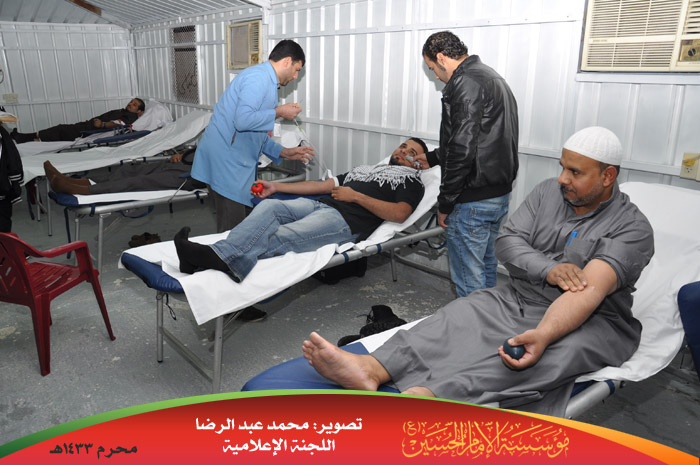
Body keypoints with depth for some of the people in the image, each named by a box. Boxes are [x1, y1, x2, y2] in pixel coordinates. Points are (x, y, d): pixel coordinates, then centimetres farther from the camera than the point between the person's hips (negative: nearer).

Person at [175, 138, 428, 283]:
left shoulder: (410, 181, 14)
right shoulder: (365, 169, 34)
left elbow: (400, 214, -8)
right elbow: (321, 185, 28)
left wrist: (355, 196, -6)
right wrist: (275, 187, 19)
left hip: (346, 220, -6)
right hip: (321, 205, 6)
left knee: (282, 237, -30)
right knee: (269, 206, -21)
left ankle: (221, 259, -46)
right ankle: (214, 256, -37)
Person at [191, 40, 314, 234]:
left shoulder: (266, 81, 21)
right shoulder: (259, 77, -13)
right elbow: (243, 120, -26)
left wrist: (283, 152, 17)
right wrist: (278, 112, -13)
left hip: (237, 161, 10)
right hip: (225, 160, -10)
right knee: (232, 228, -8)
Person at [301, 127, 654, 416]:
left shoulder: (633, 229, -10)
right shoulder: (549, 192, 7)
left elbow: (590, 290, -26)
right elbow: (507, 241, -1)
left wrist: (543, 334, -41)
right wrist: (549, 270, -20)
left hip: (588, 321, -4)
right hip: (518, 298, 5)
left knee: (551, 353, -37)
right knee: (462, 316, -24)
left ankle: (421, 398, -60)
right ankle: (371, 369, -46)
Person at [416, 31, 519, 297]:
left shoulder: (466, 84, -16)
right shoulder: (492, 78, 18)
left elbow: (463, 150, -24)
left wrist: (445, 204, -16)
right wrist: (432, 159, 33)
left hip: (473, 200, -11)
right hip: (501, 193, 11)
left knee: (468, 280, 0)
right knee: (486, 267, 22)